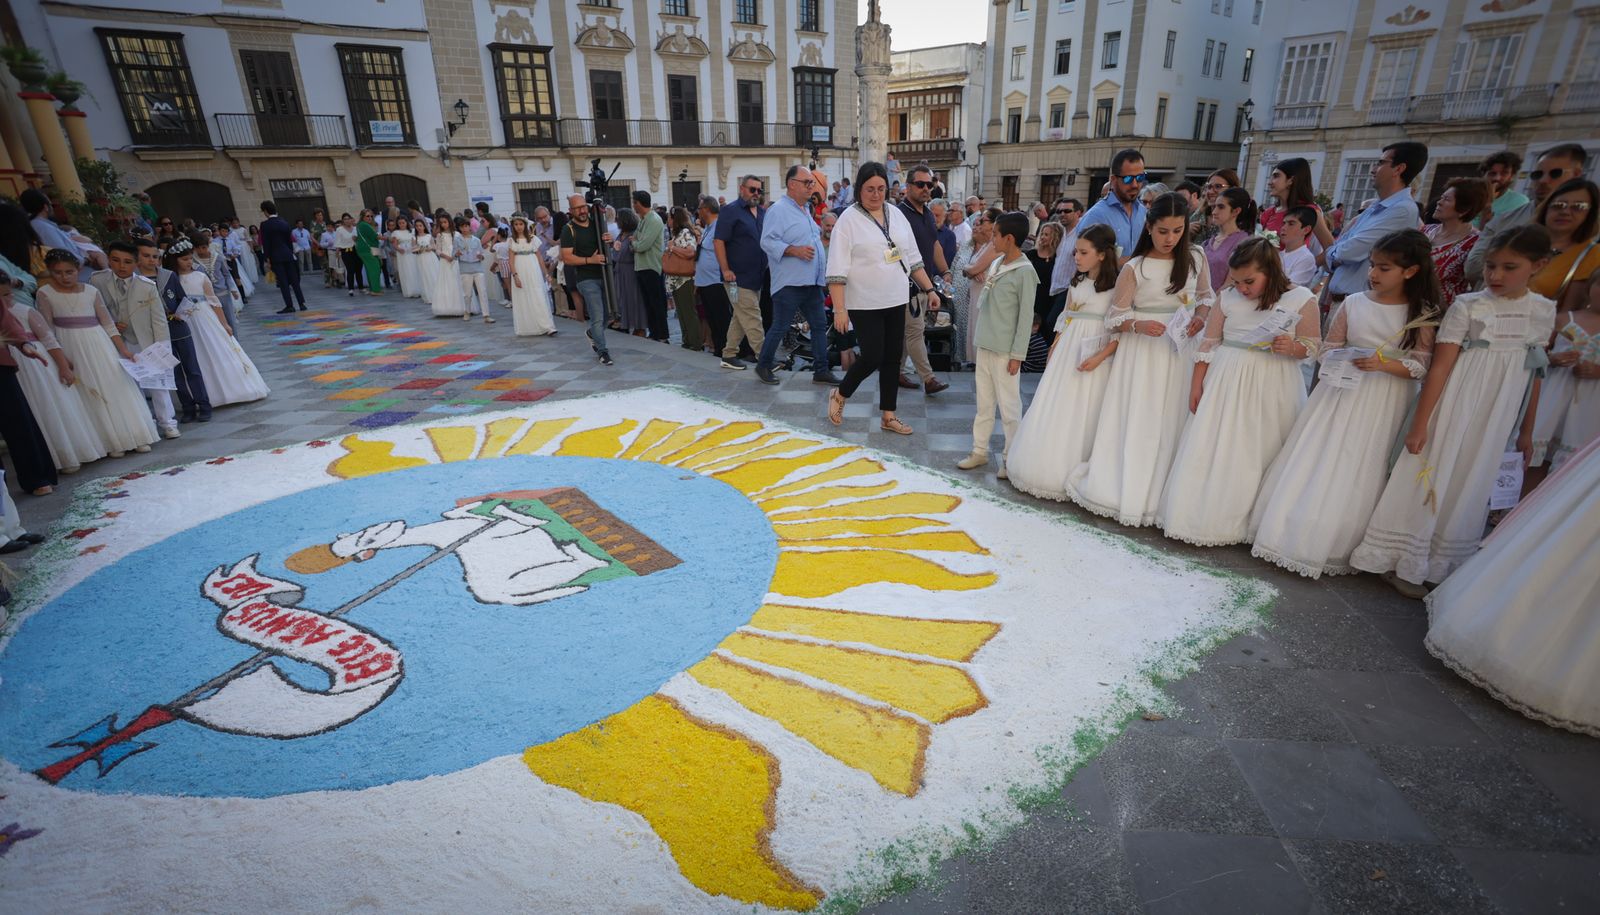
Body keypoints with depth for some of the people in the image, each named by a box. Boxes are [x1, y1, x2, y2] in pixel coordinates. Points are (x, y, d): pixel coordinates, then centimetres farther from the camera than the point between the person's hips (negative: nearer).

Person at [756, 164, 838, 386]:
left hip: (812, 283, 9)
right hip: (789, 283, -8)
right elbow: (767, 242, -19)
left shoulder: (804, 210, 19)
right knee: (780, 328, -1)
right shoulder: (778, 210, -9)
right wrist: (795, 250, -26)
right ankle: (763, 365, 16)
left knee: (819, 325, 7)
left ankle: (821, 370, 13)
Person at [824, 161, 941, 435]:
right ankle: (839, 395, 21)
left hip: (896, 300, 6)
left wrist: (929, 289, 11)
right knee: (873, 356, -6)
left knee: (892, 358, 9)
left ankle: (889, 417, 20)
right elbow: (837, 270, -14)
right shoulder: (849, 219, -9)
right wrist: (839, 309, -20)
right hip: (865, 304, -6)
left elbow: (912, 258, 15)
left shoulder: (896, 214, 8)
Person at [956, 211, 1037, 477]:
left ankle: (1012, 458, 11)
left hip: (1005, 349, -7)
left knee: (1009, 404, 1)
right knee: (984, 402, 14)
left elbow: (1026, 316, -13)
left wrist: (1018, 354, -14)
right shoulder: (996, 265, 8)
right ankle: (980, 451, 23)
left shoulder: (1024, 271, -12)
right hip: (985, 344, 7)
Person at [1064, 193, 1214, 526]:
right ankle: (1124, 491, 10)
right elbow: (1114, 319, -2)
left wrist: (1200, 317, -4)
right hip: (1142, 352, -3)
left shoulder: (1196, 258, 7)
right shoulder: (1134, 268, -2)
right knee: (1134, 423, -2)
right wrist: (1139, 325, -21)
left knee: (1171, 424, 4)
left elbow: (1206, 297, 18)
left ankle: (1157, 499, 15)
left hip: (1180, 352, 3)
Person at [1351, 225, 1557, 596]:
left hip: (1498, 417, 4)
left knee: (1470, 485, 11)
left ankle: (1442, 563, 25)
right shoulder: (1468, 306, -8)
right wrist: (1420, 424, -13)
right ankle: (1402, 562, 11)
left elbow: (1534, 373, 11)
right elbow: (1440, 367, -11)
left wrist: (1526, 430, 12)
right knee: (1432, 475, 1)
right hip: (1455, 409, -4)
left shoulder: (1544, 311, 4)